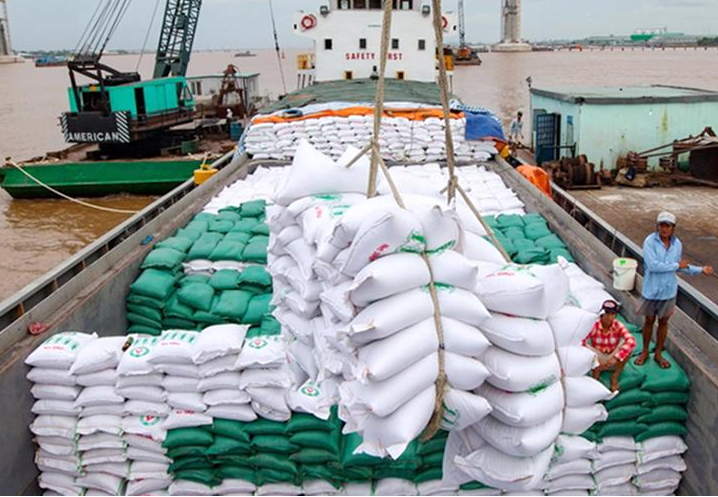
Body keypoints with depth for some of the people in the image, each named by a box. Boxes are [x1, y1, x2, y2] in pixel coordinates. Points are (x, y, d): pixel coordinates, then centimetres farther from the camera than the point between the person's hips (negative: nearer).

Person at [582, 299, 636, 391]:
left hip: (613, 361, 1)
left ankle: (615, 377, -16)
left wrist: (616, 358, -42)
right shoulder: (594, 325, -18)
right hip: (597, 360, -1)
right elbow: (584, 343, -22)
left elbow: (631, 341, -32)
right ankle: (596, 370, -9)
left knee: (627, 345, -28)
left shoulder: (618, 326, -17)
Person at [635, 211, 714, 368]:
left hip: (669, 290, 4)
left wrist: (700, 270, 3)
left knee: (663, 322, 16)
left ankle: (658, 353, 33)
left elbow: (680, 266, 10)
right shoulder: (650, 241, -20)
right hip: (651, 290, -4)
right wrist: (676, 265, -20)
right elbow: (653, 265, -28)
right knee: (649, 320, 14)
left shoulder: (677, 244, -4)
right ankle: (645, 352, 33)